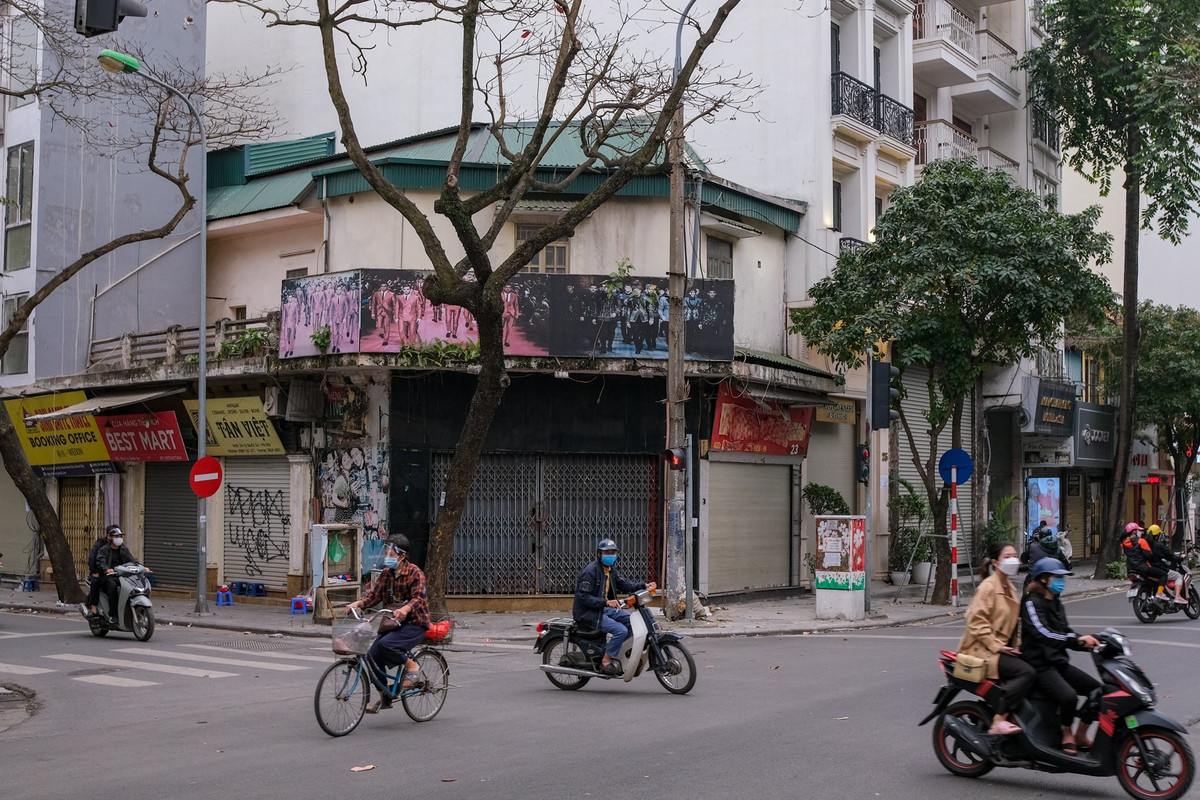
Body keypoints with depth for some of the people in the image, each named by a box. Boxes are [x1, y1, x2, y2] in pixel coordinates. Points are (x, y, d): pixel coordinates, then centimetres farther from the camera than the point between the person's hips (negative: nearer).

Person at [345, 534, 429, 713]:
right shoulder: (385, 573, 6)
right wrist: (358, 603, -18)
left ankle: (411, 665, -3)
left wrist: (405, 608, -46)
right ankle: (384, 698, 9)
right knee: (372, 656, -8)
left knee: (385, 645, -30)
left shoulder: (415, 573, -13)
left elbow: (418, 598, -26)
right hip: (393, 623, 7)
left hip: (414, 623, -7)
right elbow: (374, 596, 2)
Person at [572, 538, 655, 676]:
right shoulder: (590, 571, -19)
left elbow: (623, 584, 15)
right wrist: (606, 602, -32)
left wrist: (643, 586, 0)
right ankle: (606, 662, -15)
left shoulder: (611, 570, 11)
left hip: (605, 608, 9)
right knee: (621, 630, -25)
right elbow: (583, 597, -23)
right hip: (588, 612, -9)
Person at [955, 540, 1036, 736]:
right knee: (1026, 672, -24)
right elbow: (976, 622, -19)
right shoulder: (988, 586, -12)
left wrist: (1016, 644, 13)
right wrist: (997, 646, -21)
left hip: (1003, 648, 9)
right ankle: (998, 721, -25)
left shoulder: (1009, 587, 16)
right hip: (983, 650, -9)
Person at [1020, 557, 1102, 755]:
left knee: (1097, 689, -2)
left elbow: (1065, 633, 17)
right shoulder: (1031, 602, -11)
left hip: (1058, 661, 9)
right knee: (1069, 696, -30)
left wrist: (1088, 640, -2)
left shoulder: (1055, 603, 18)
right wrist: (1078, 640, -34)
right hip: (1039, 664, -9)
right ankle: (1067, 736, -3)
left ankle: (1080, 735, 11)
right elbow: (1043, 634, -25)